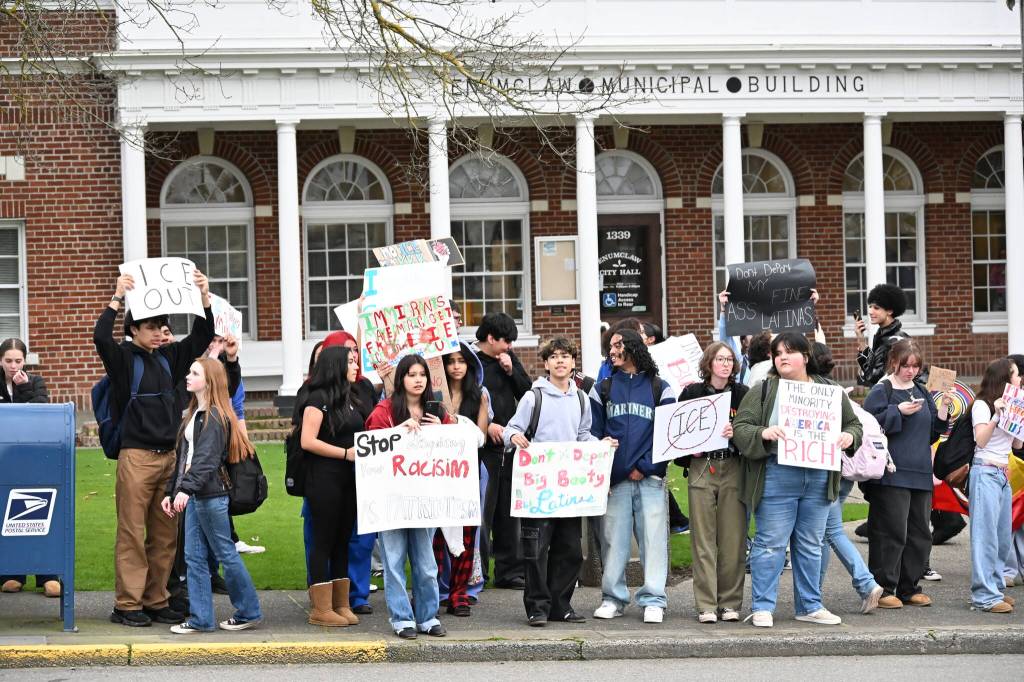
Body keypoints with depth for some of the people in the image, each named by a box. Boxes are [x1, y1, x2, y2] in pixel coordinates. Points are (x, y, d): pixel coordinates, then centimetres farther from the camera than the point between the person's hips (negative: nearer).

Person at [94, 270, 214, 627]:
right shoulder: (123, 358, -2)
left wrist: (204, 298, 1)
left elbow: (201, 338, 13)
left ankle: (156, 601, 15)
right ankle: (127, 604, 1)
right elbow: (101, 336, -20)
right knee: (132, 533, -4)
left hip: (168, 456, 6)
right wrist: (117, 299, -23)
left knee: (165, 534, 7)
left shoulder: (169, 357, 13)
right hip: (136, 456, -6)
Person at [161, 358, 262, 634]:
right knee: (194, 557, 7)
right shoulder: (194, 414, 17)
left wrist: (186, 489, -32)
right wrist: (171, 491, 18)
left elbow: (206, 459, -23)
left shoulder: (215, 417, -13)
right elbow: (183, 457, 21)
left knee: (225, 554, -1)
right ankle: (200, 619, 11)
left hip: (211, 495, -9)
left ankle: (249, 612, 10)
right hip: (194, 496, 9)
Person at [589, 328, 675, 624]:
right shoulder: (603, 389, 13)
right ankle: (613, 598, 11)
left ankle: (653, 601, 1)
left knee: (653, 538, -3)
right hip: (614, 480, 1)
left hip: (650, 478, -1)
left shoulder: (660, 388, 8)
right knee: (613, 540, 2)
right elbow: (593, 433, 8)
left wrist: (645, 467, -9)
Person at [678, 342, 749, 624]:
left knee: (733, 538, -1)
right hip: (702, 467, 0)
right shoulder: (692, 393, 5)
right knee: (703, 539, -2)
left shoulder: (741, 393, 5)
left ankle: (730, 603, 7)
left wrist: (736, 432, -16)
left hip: (733, 467, 0)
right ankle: (706, 605, 1)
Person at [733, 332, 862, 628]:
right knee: (771, 543, -3)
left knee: (811, 545, 11)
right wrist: (763, 433, -23)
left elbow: (853, 423, 17)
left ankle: (810, 606, 20)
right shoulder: (762, 391, 3)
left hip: (819, 478, 3)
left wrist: (849, 437, -6)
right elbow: (740, 428, -4)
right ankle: (762, 607, 4)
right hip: (776, 477, -3)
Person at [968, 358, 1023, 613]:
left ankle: (996, 587, 14)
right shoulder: (982, 406, -5)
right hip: (986, 474, -8)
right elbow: (981, 440, -15)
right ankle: (985, 595, -11)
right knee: (986, 536, -9)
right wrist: (996, 415, -21)